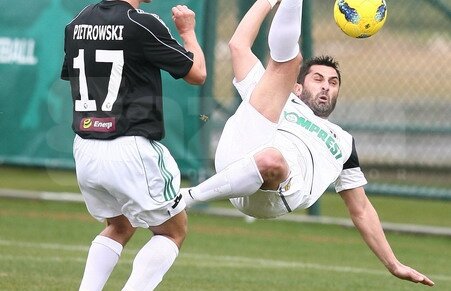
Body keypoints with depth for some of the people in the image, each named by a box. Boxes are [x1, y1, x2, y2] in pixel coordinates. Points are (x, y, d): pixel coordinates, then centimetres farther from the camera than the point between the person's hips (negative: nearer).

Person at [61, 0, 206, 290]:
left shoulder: (77, 23, 6)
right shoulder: (143, 24, -13)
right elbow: (197, 73, -3)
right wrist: (188, 31, 14)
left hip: (85, 150, 7)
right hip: (131, 150, -7)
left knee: (119, 228, 28)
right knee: (174, 232, 11)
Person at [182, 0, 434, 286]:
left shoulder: (343, 142, 41)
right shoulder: (281, 101, 38)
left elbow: (361, 210, 40)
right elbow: (239, 45, 33)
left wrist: (394, 265, 34)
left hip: (276, 193, 0)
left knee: (271, 161, -42)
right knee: (288, 58, -2)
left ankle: (189, 198, -28)